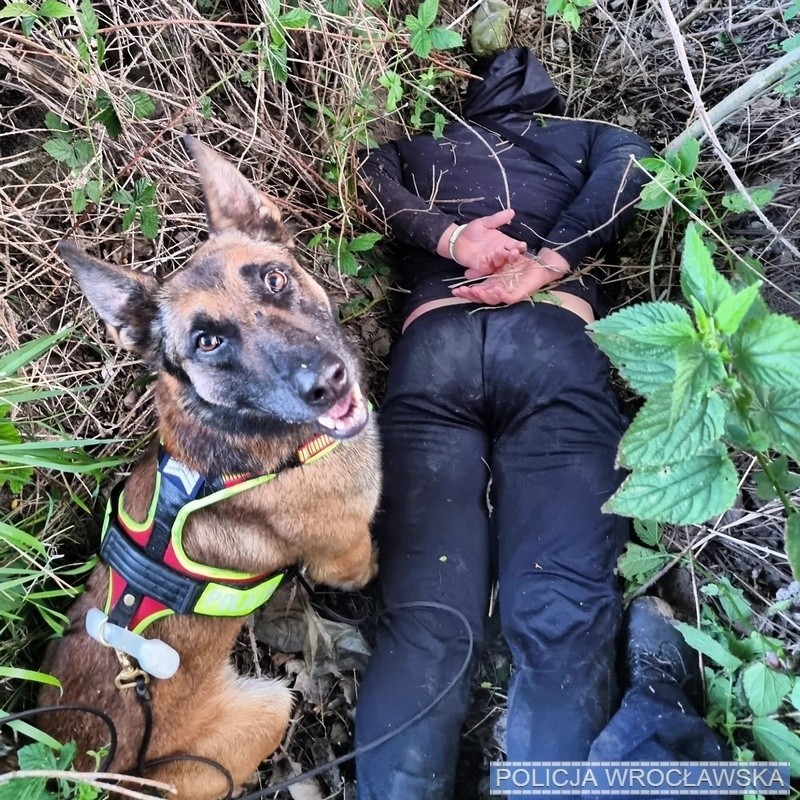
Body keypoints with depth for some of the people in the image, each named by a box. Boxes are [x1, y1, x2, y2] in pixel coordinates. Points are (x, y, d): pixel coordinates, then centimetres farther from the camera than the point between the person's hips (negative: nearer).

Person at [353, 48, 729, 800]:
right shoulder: (583, 139, 35)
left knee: (424, 613, -12)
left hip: (430, 344, 1)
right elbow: (629, 160, 14)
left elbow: (373, 176, 19)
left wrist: (449, 236, 7)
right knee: (560, 612, -11)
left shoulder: (420, 151, 39)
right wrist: (546, 265, 3)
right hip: (553, 339, 0)